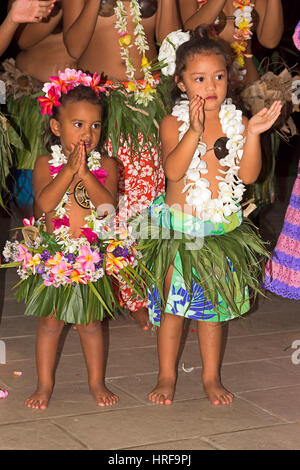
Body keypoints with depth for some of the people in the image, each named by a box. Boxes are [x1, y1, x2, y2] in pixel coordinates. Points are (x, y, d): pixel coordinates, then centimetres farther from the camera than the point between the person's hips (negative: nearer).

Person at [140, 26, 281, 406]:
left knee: (214, 305, 12)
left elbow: (247, 174, -7)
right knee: (173, 304, 4)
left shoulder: (236, 122, 0)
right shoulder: (174, 123, -7)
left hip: (223, 228, 3)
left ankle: (211, 376, 24)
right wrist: (195, 131, -31)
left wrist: (253, 134, -19)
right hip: (178, 228, -2)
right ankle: (166, 375, 19)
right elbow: (173, 169, -22)